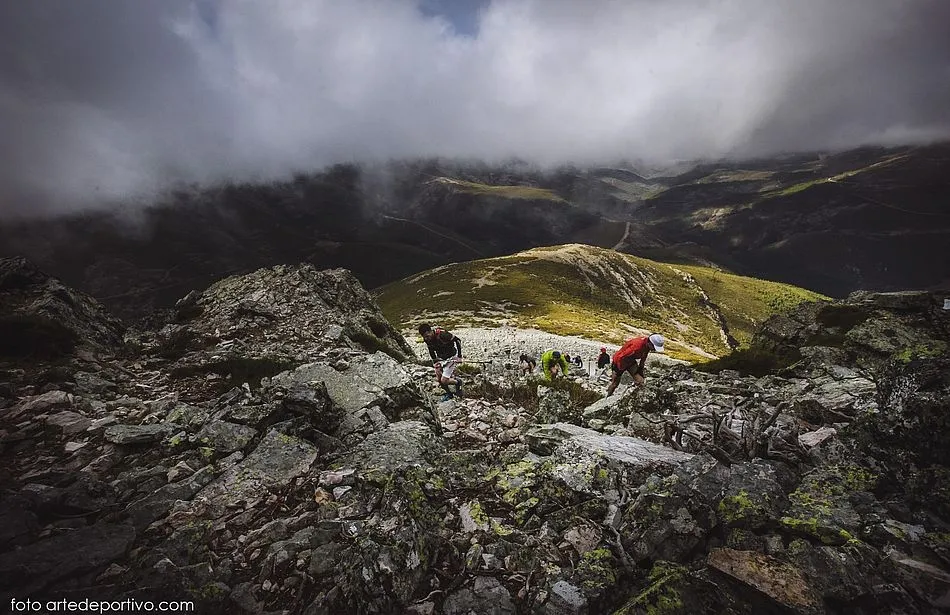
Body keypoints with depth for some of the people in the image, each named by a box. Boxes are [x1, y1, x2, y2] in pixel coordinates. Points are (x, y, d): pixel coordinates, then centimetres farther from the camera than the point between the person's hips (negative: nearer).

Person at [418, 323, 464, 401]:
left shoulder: (442, 334, -31)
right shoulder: (427, 339, -11)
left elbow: (457, 340, -20)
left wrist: (459, 356, -18)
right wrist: (434, 361, 7)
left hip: (451, 357, -6)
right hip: (441, 358, 6)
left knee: (444, 381, -12)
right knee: (438, 379, 3)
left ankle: (458, 382, 17)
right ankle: (449, 393, 28)